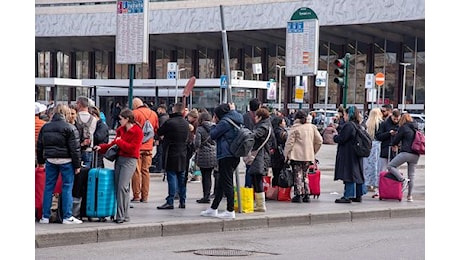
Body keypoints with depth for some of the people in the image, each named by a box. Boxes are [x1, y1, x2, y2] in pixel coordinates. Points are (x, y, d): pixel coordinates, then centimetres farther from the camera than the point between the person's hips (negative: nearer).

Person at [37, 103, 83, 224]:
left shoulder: (45, 127, 8)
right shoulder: (70, 128, -8)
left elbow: (39, 146, 14)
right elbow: (75, 148, -10)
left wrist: (40, 161, 24)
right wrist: (77, 165, -5)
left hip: (50, 160, 4)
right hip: (66, 160, -4)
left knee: (48, 187, 9)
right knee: (67, 187, 1)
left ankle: (45, 216, 10)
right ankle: (67, 217, 0)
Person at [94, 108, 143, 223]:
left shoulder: (137, 132, -8)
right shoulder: (121, 130, 15)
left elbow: (132, 148, -15)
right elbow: (114, 144, 23)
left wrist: (120, 142, -7)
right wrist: (101, 147, 11)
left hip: (129, 160, -8)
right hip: (119, 159, 8)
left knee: (122, 187, -14)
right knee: (117, 187, 4)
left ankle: (122, 216, -12)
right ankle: (123, 215, 10)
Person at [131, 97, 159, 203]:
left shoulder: (135, 113, -10)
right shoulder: (153, 114, 8)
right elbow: (156, 130, 15)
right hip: (149, 147, 5)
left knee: (136, 171, 0)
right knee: (146, 170, 9)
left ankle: (136, 196, -1)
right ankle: (145, 196, 9)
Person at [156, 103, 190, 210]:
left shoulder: (169, 122, -14)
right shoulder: (186, 123, 6)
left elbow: (159, 132, -2)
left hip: (171, 154, -6)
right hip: (183, 154, 6)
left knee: (172, 178, -7)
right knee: (182, 179, 10)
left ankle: (170, 202, -10)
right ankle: (182, 201, 14)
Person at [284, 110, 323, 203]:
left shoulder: (295, 128, -5)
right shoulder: (312, 127, 8)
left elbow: (289, 143, -5)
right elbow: (319, 141, 10)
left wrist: (287, 154, 2)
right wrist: (313, 152, 20)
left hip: (297, 156, -5)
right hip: (308, 156, 5)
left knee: (298, 175, -1)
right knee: (305, 175, 15)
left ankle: (298, 195, -5)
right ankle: (306, 195, 13)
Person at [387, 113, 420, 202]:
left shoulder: (403, 127, -2)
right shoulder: (416, 128, 17)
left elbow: (397, 138, 4)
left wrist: (393, 145, 26)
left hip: (406, 152, -7)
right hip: (416, 154, 7)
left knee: (391, 166, -1)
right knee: (411, 175, 11)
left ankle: (403, 180, -19)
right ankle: (410, 196, 11)